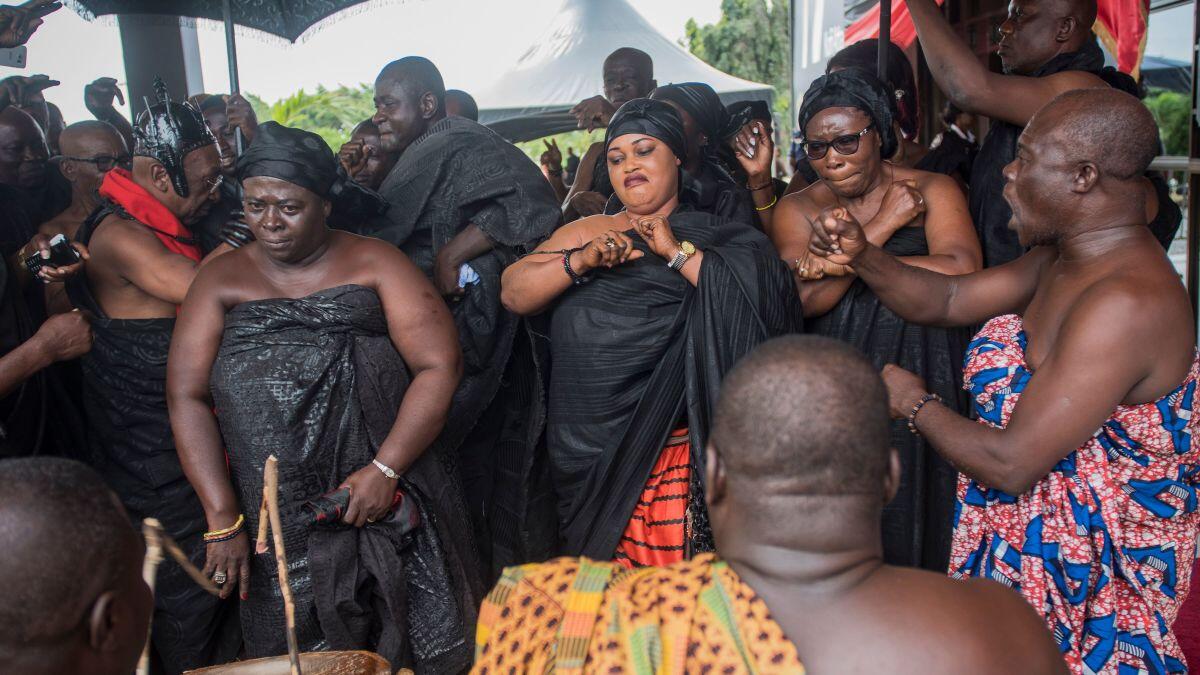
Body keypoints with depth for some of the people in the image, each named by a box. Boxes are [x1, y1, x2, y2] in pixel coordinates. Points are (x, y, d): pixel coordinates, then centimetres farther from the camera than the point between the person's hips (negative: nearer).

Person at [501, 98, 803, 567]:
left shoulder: (719, 239, 4)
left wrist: (677, 252, -15)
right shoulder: (586, 233, 12)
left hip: (684, 455, -2)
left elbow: (747, 304, -13)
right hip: (595, 458, 3)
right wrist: (581, 261, -13)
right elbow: (513, 293, 1)